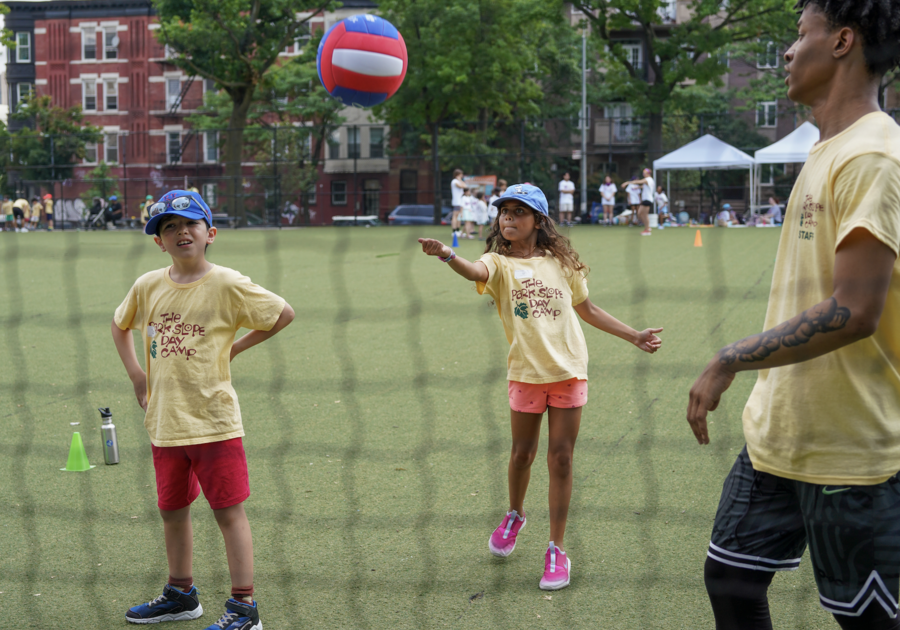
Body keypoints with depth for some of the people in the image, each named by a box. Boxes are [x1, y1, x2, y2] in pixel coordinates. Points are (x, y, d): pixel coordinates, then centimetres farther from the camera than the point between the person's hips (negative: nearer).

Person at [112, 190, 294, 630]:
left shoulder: (226, 285, -9)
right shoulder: (148, 287, 5)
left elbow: (284, 314, -3)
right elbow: (120, 325, 23)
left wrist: (234, 348, -3)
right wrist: (136, 374, 13)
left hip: (213, 421, -5)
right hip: (164, 423, 6)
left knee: (228, 511, -1)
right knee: (172, 510, 17)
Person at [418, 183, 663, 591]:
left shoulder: (560, 263, 5)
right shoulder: (499, 263, -3)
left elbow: (587, 309, 17)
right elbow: (476, 272, -28)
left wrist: (634, 336, 18)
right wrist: (447, 255, -50)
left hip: (569, 371, 1)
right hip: (526, 373, -1)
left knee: (560, 458, 2)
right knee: (522, 453, 11)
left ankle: (557, 549, 12)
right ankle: (515, 516, 41)